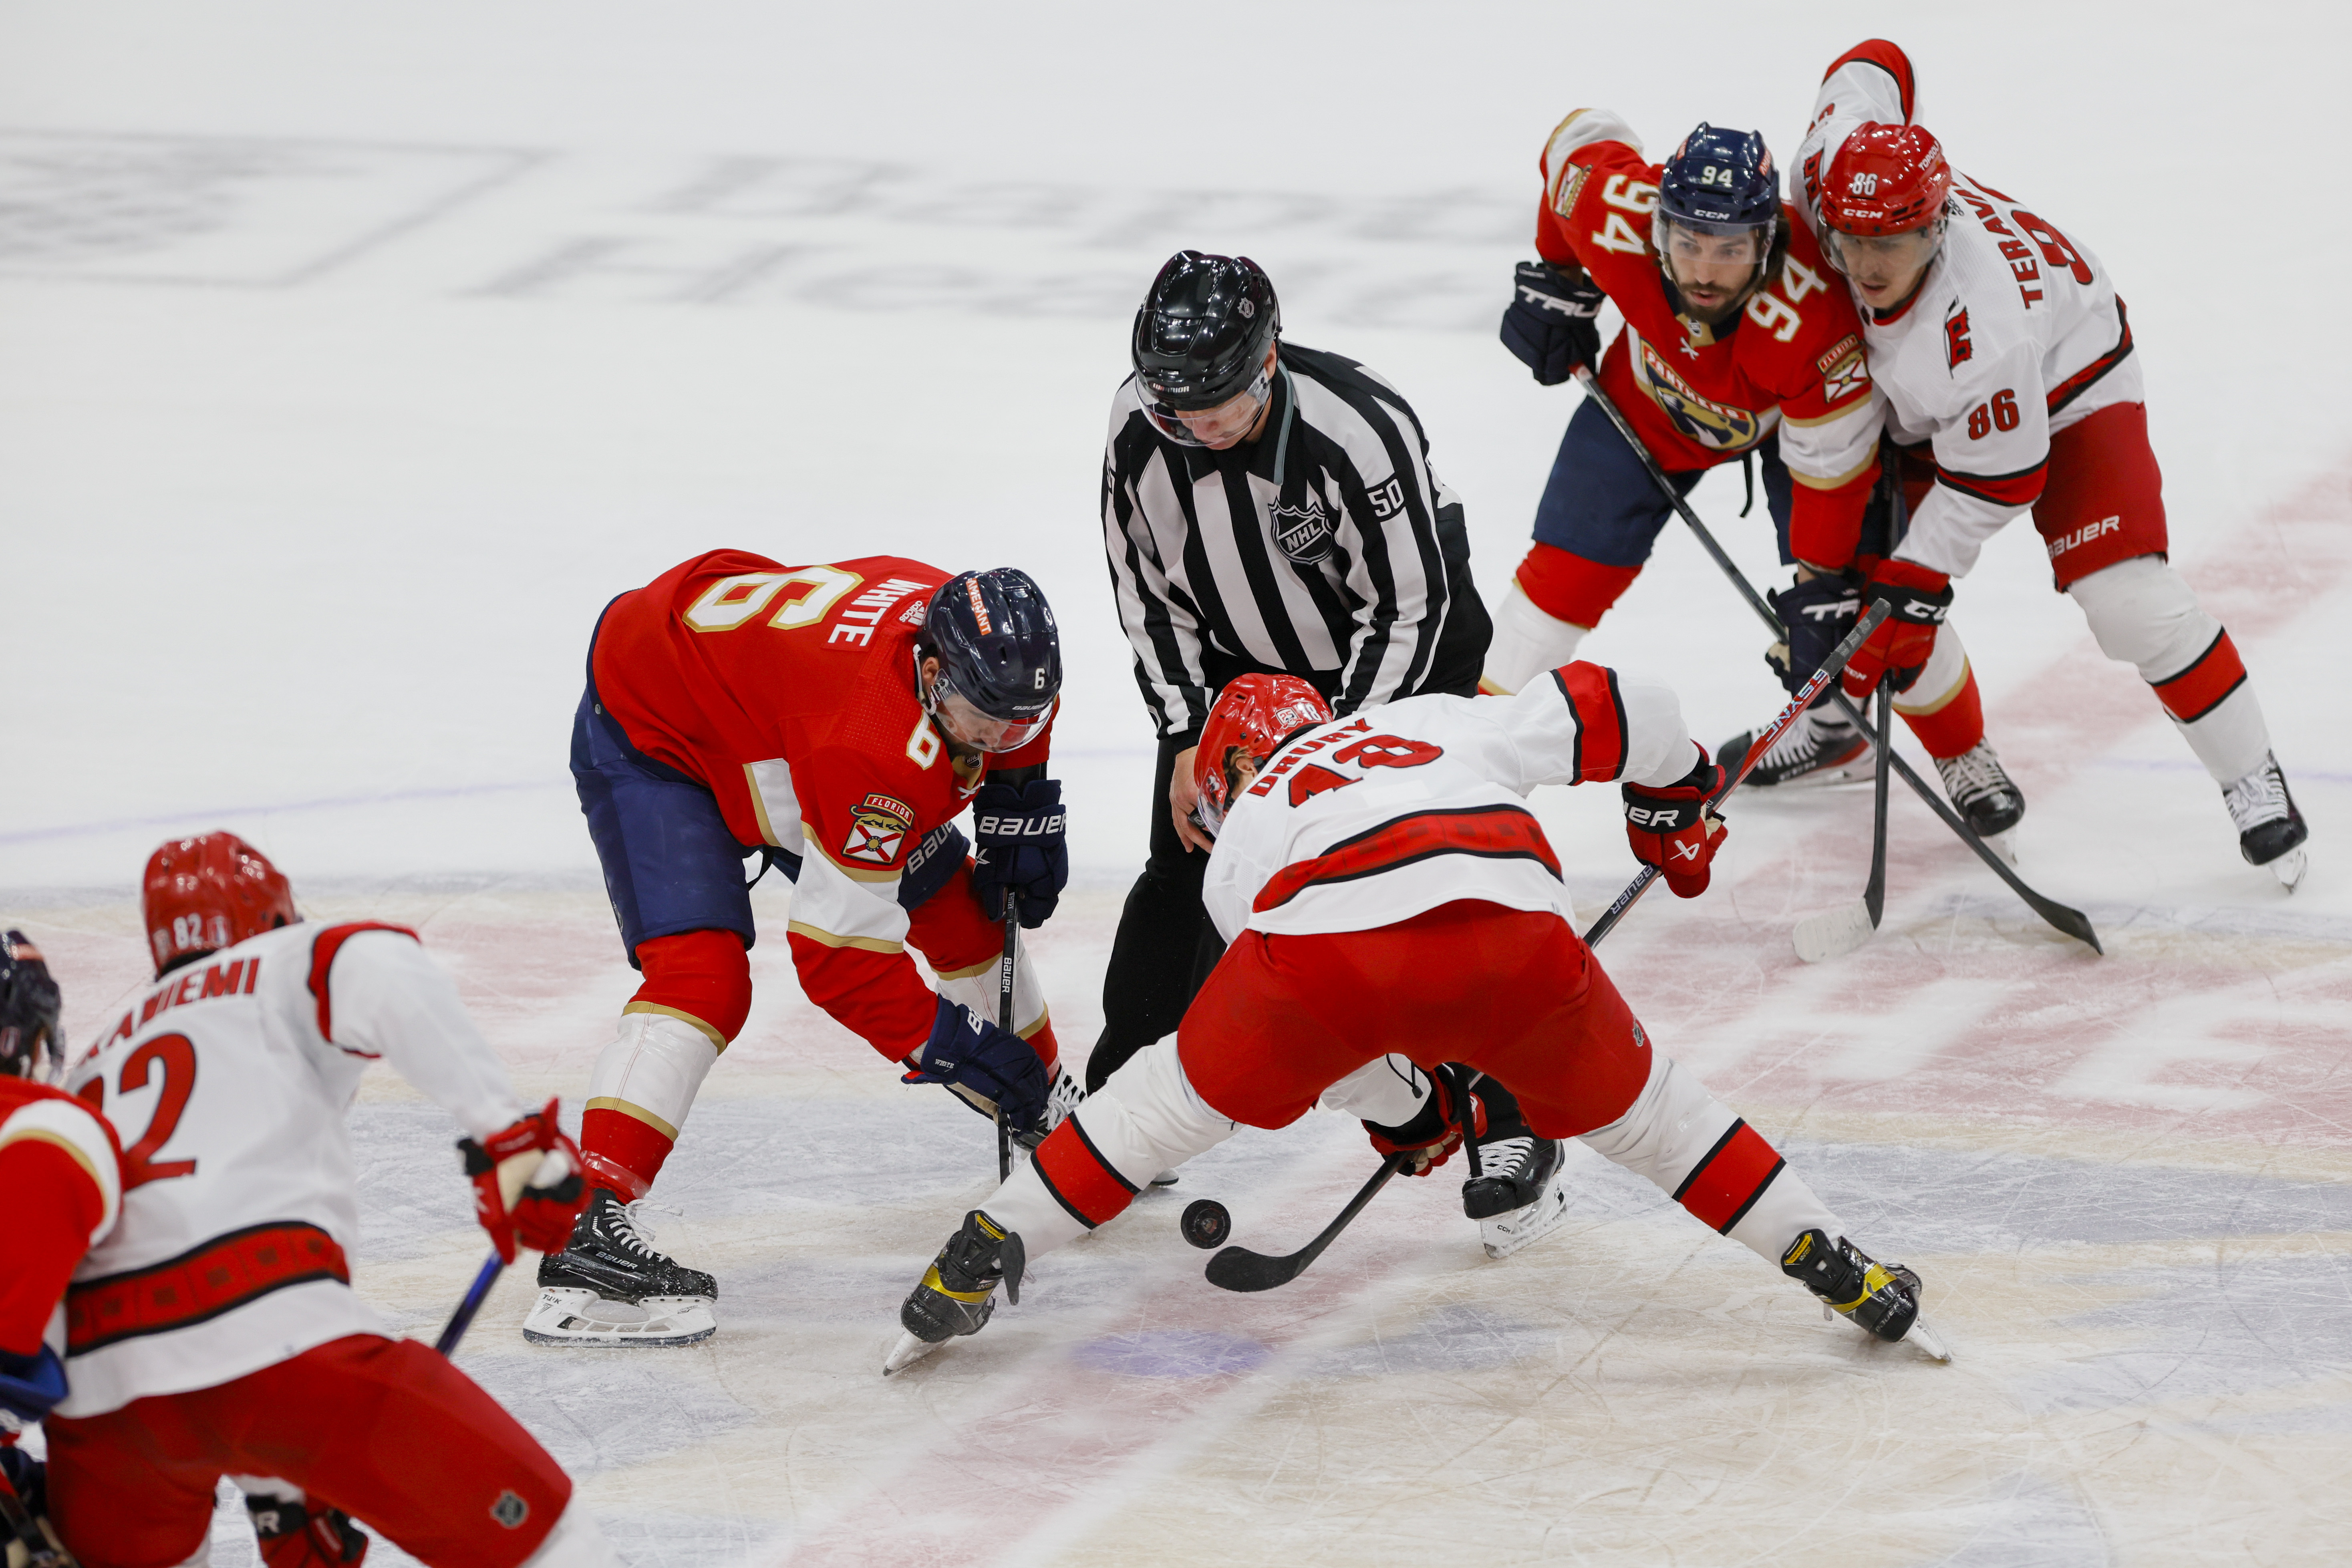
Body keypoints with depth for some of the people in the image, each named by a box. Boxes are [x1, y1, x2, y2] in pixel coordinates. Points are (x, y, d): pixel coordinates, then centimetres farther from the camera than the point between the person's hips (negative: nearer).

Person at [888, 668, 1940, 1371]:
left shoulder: (1238, 843, 37)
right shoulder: (1446, 722, 40)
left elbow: (1324, 1053, 37)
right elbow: (1616, 713, 36)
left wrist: (1407, 1111, 54)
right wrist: (1679, 806, 55)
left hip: (1328, 943, -1)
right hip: (1511, 926, 1)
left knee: (1182, 1094, 26)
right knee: (1631, 1105, 27)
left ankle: (980, 1260, 25)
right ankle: (1834, 1270, 26)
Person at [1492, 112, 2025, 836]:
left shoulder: (1814, 321, -44)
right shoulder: (1616, 215, -37)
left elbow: (1832, 466, -31)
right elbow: (1581, 135, -13)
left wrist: (1821, 588, -24)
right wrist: (1555, 283, -3)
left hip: (1802, 408, -3)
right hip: (1662, 390, 3)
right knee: (1573, 558, -5)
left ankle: (1964, 755, 14)